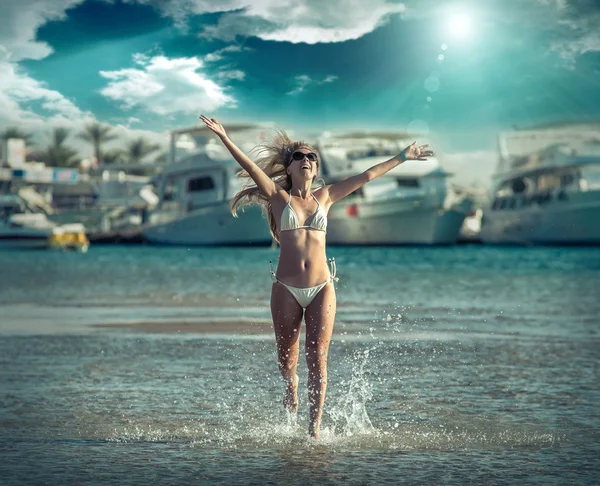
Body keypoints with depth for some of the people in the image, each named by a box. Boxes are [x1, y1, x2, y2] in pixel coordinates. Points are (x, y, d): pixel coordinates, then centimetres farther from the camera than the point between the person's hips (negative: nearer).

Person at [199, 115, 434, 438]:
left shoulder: (324, 197, 11)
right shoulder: (279, 197, 4)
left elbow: (365, 177, 13)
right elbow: (250, 167, -8)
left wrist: (402, 157, 17)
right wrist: (223, 137, -19)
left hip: (321, 289, 1)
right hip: (286, 289, -1)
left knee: (317, 358, -7)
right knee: (287, 359, 9)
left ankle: (314, 429, -4)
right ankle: (291, 391, 44)